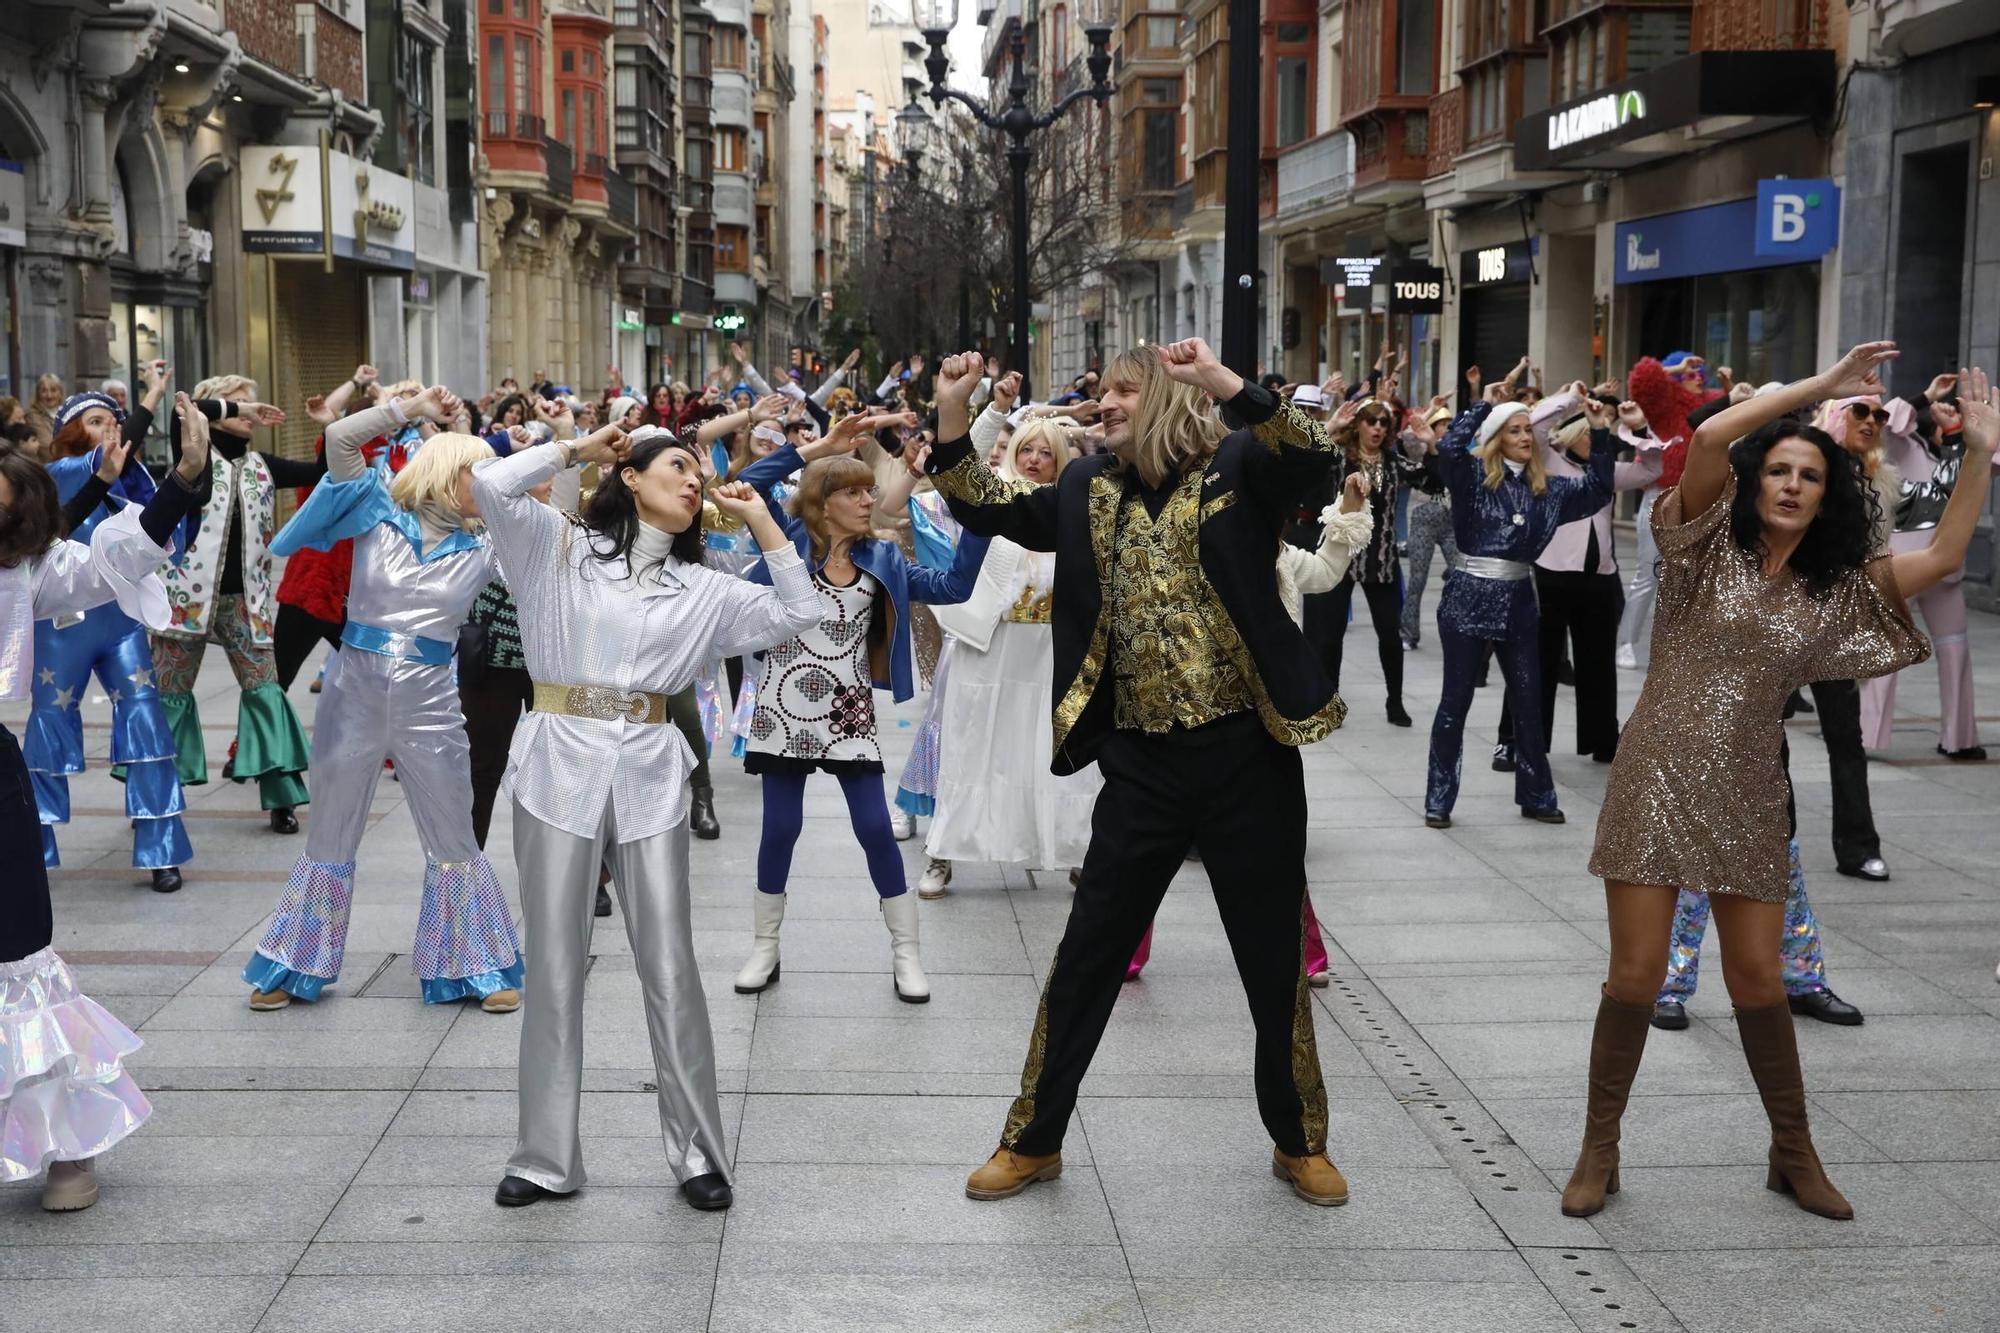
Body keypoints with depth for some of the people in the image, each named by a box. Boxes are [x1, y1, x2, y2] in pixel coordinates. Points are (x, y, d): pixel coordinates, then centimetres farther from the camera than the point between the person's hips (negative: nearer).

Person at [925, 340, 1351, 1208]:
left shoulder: (1237, 470, -4)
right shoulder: (1090, 491, 9)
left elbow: (1313, 455, -22)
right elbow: (990, 509, 6)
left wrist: (1224, 383, -33)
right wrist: (951, 416, -7)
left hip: (1246, 753, -3)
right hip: (1141, 764, 3)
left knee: (1275, 959, 10)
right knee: (1086, 957, 9)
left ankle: (1299, 1143, 28)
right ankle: (1033, 1140, 23)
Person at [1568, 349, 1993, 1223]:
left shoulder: (1836, 587, 8)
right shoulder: (1712, 544, -2)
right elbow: (1708, 438, -18)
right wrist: (1819, 386, -15)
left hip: (1748, 796, 3)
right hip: (1659, 778, -3)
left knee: (1759, 980, 8)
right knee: (1636, 975, -2)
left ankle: (1794, 1153, 25)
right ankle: (1599, 1151, 12)